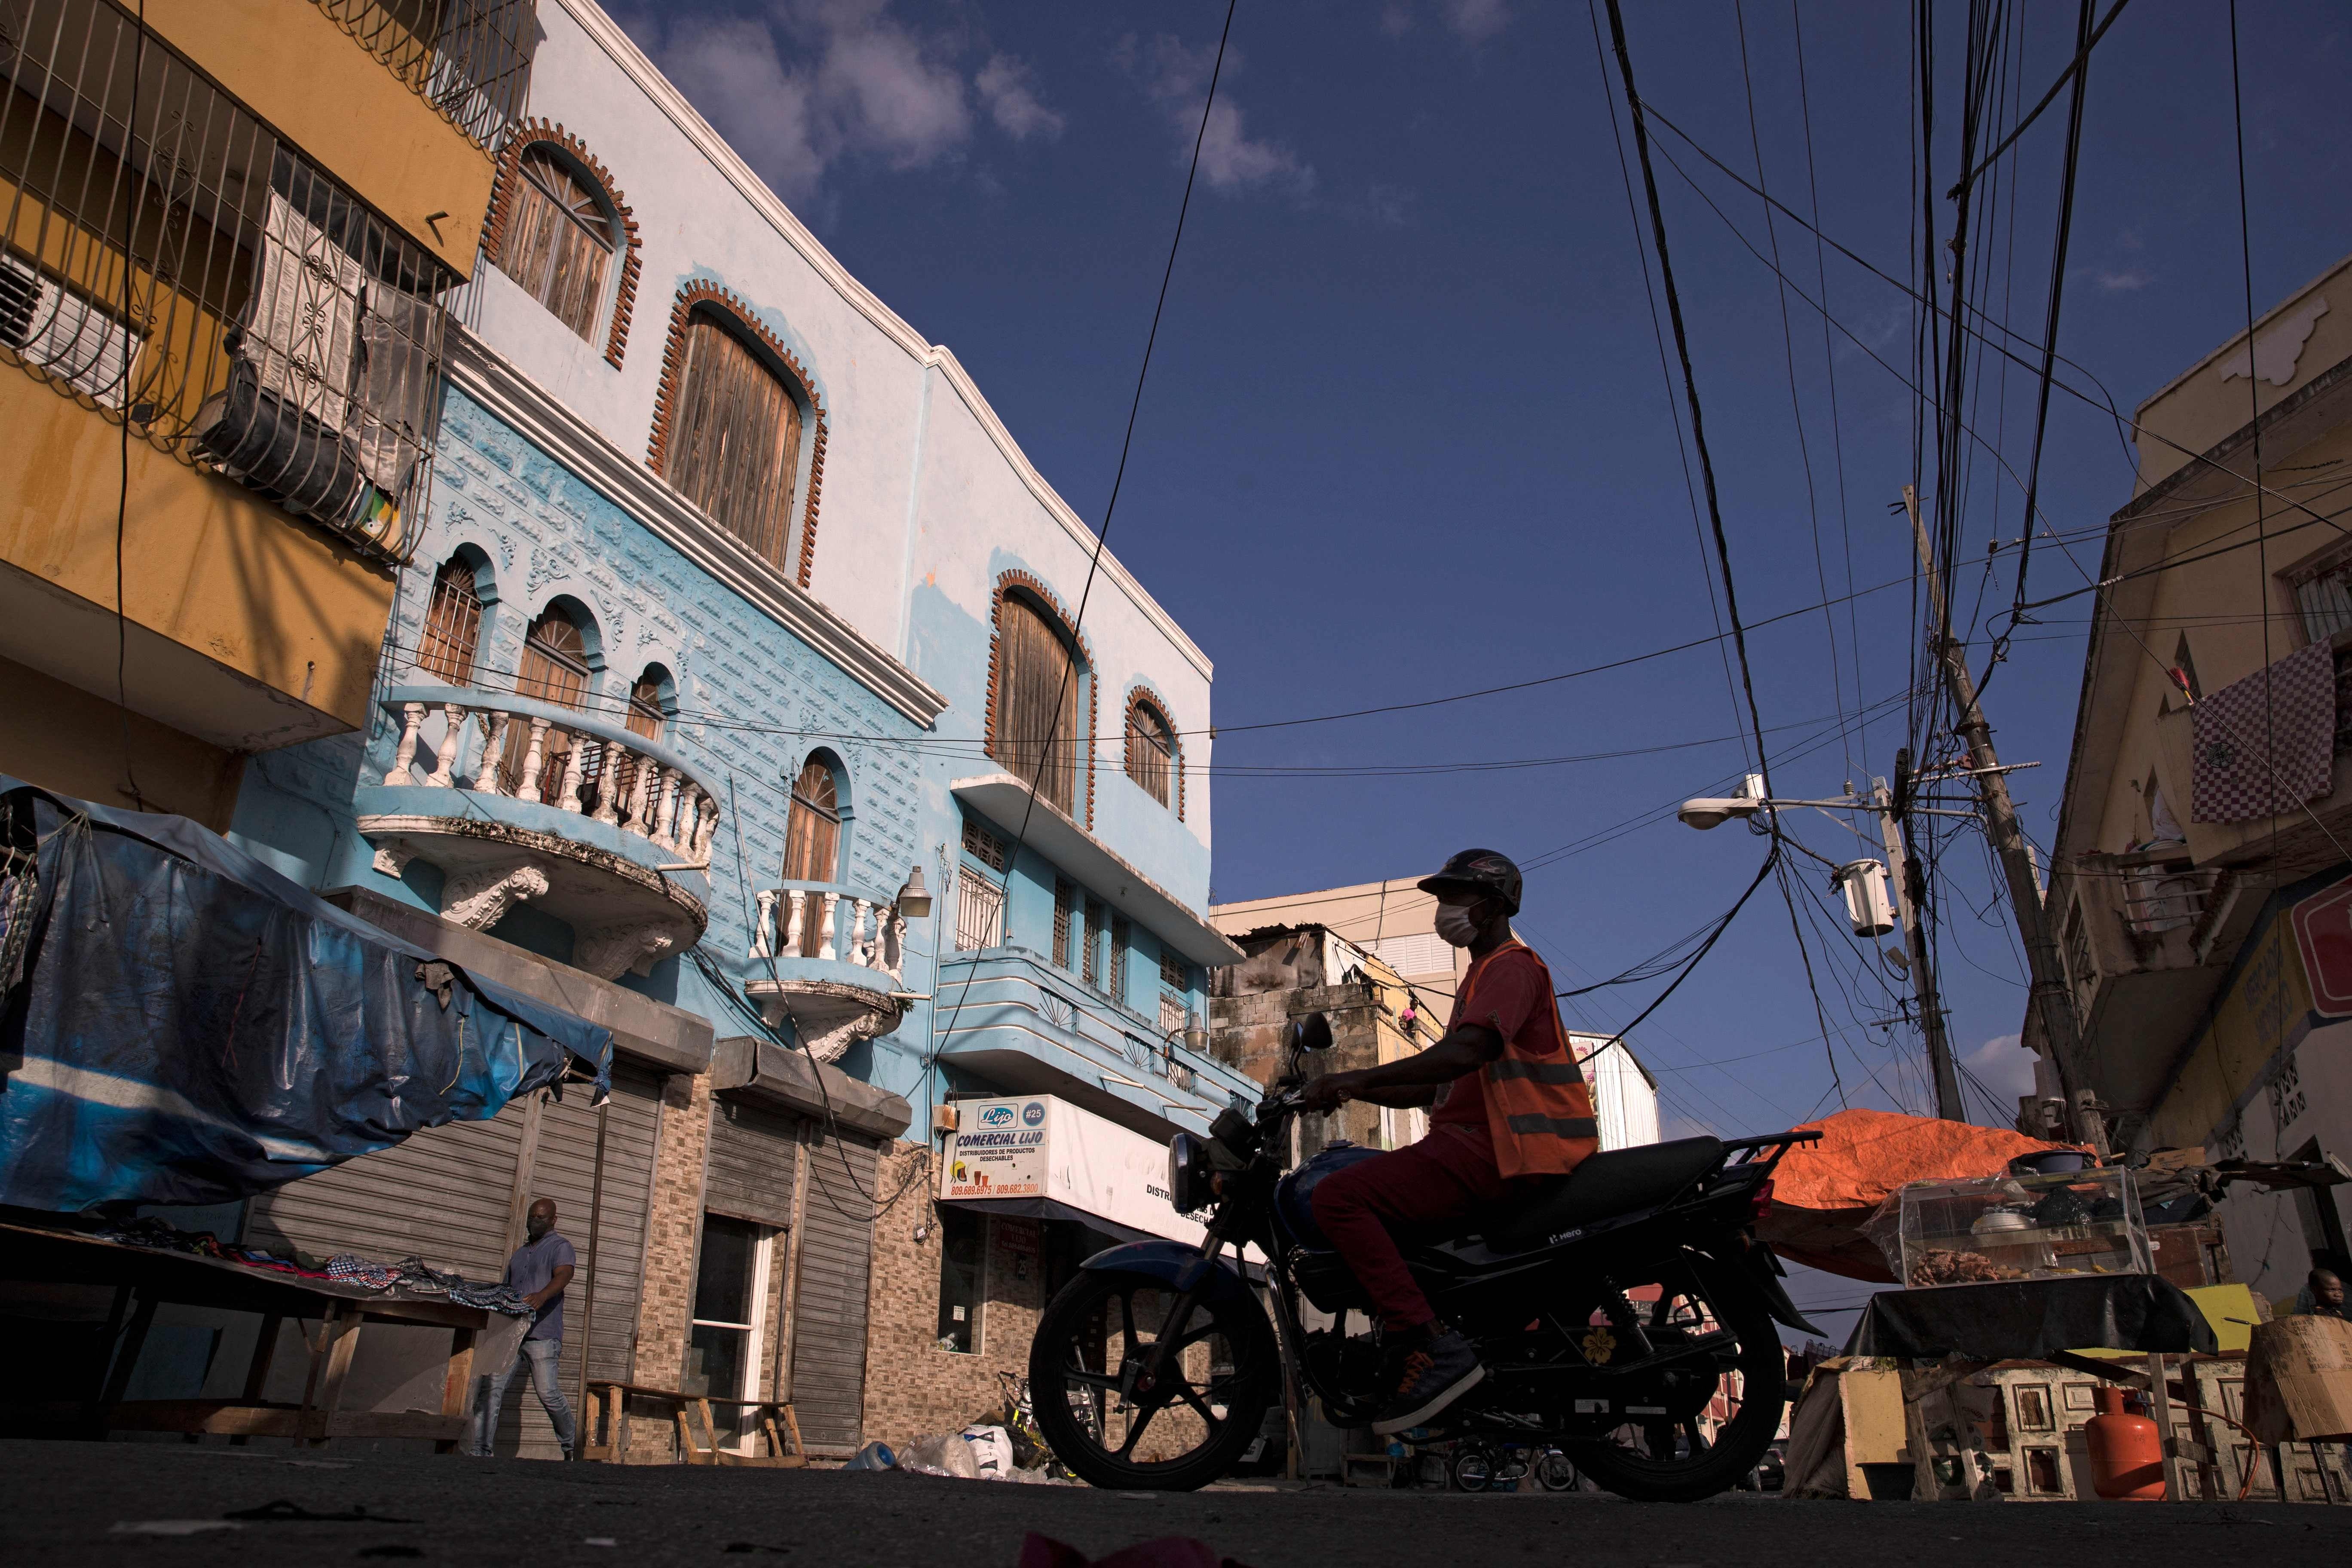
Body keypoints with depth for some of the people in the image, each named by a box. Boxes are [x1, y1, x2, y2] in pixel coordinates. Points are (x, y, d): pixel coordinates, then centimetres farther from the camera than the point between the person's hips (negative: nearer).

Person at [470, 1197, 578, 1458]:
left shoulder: (560, 1247, 4)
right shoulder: (519, 1253, 27)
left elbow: (564, 1275, -17)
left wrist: (542, 1295, -37)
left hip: (542, 1335, -6)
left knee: (549, 1393, -9)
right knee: (492, 1387, -5)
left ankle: (571, 1447, 8)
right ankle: (481, 1451, -2)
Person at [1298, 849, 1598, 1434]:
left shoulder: (1512, 965, -5)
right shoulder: (1484, 974, 28)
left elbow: (1466, 1052, -25)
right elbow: (1439, 1085, 26)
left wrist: (1358, 1077, -27)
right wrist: (1351, 1093, 15)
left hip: (1495, 1148, -11)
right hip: (1483, 1143, 11)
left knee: (1338, 1197, -22)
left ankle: (1433, 1349, -27)